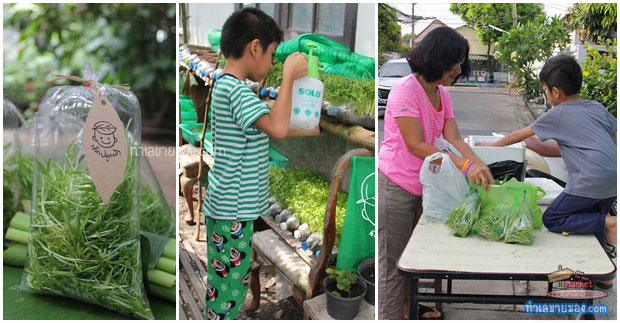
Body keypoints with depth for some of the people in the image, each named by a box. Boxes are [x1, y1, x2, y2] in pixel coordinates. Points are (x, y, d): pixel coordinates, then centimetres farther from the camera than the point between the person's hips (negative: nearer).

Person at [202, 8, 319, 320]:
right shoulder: (235, 89, -20)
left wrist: (309, 131, 28)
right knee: (229, 282, 1)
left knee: (230, 281, 20)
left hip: (231, 206, 10)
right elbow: (276, 127, -34)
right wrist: (289, 75, -25)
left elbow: (266, 130, 24)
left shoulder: (228, 86, 12)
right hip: (231, 211, -10)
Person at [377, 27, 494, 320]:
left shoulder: (442, 94, 6)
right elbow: (416, 146, -25)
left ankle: (420, 305, 34)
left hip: (424, 184, 8)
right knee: (394, 260, 3)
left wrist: (481, 167, -19)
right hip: (397, 187, -8)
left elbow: (453, 139, -2)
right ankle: (391, 315, 14)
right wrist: (465, 165, -32)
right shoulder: (405, 91, -20)